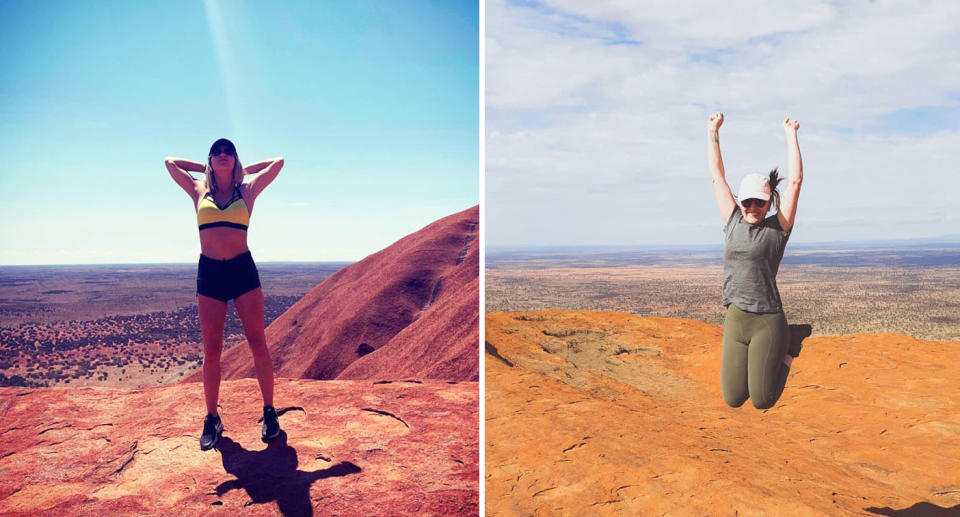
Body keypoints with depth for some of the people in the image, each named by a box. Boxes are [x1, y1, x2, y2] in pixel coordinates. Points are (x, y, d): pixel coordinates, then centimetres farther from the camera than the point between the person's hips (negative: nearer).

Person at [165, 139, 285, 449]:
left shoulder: (247, 190, 10)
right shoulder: (199, 191, 14)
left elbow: (278, 162, 16)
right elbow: (169, 162, 25)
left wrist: (243, 169, 22)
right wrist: (206, 168, 24)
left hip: (243, 270, -1)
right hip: (209, 272, 1)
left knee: (257, 344, -4)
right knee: (211, 350, 1)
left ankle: (269, 413, 5)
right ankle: (212, 419, 11)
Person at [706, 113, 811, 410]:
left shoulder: (778, 227, -1)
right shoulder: (733, 221, 7)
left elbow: (796, 180, -5)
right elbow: (717, 176, 12)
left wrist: (791, 135, 1)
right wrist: (712, 132, 16)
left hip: (768, 321, -3)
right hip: (735, 319, 4)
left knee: (762, 401, 2)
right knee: (733, 399, 6)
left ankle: (788, 346, 28)